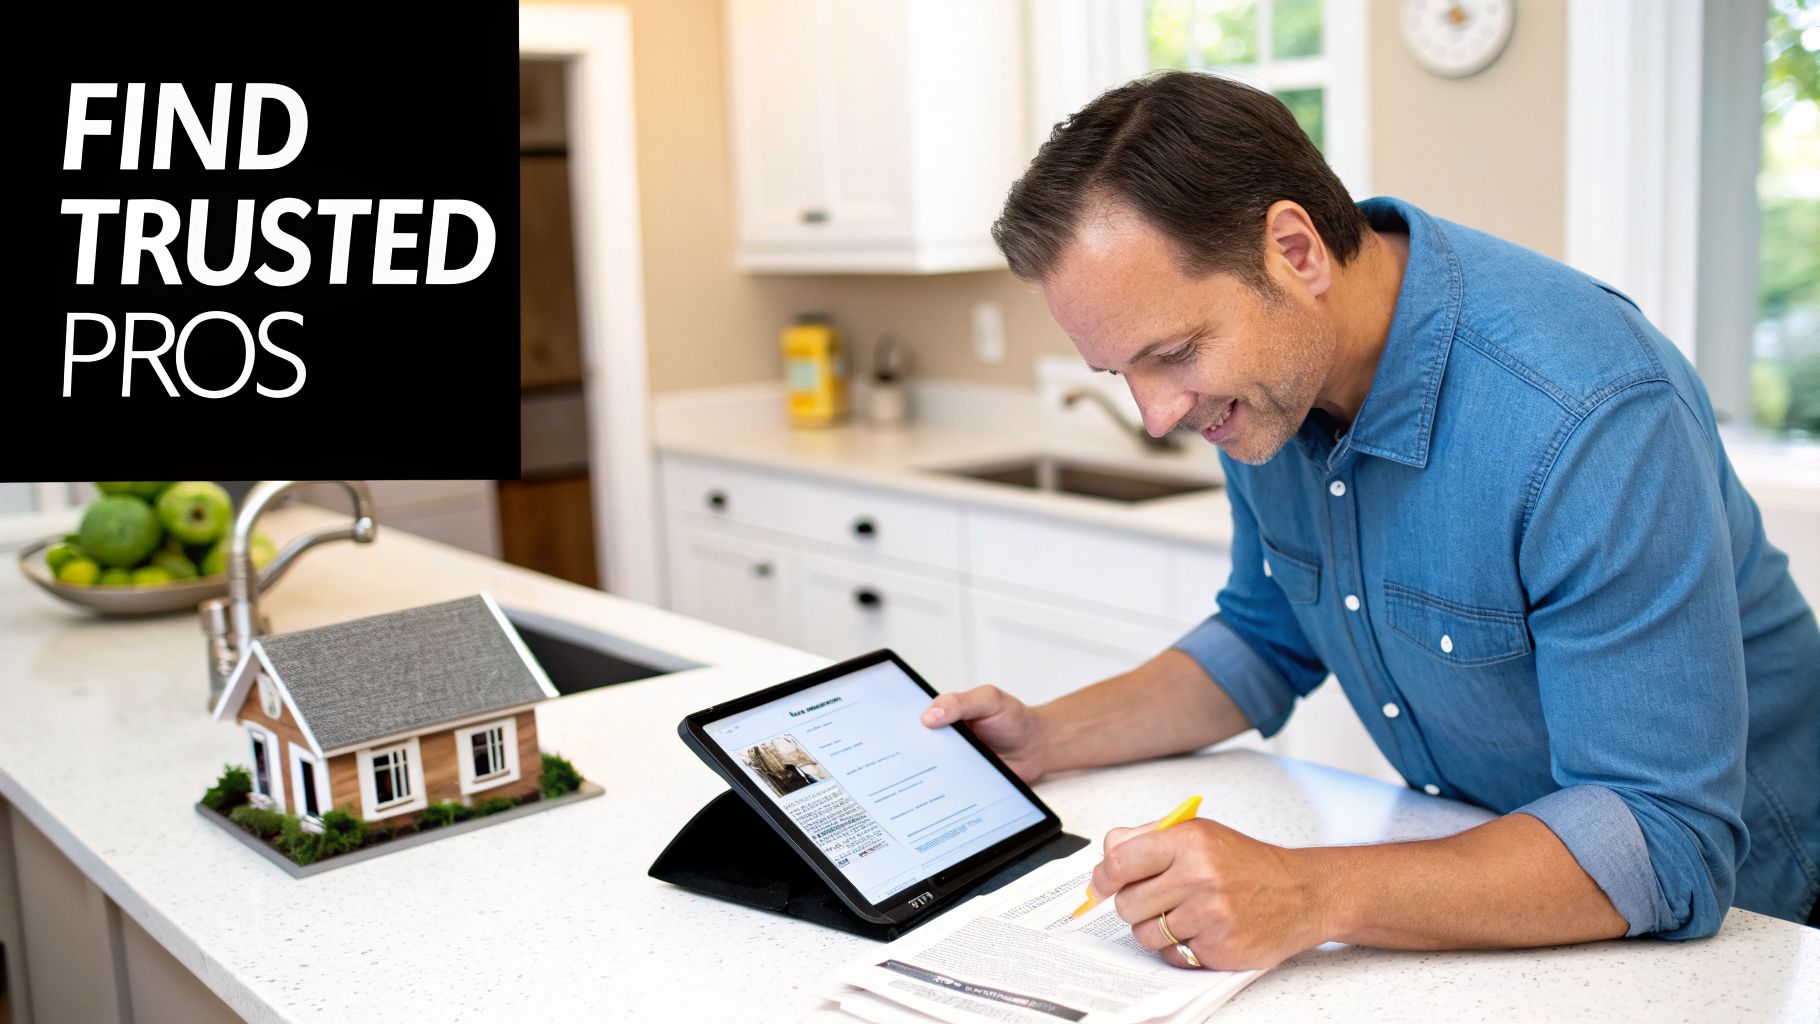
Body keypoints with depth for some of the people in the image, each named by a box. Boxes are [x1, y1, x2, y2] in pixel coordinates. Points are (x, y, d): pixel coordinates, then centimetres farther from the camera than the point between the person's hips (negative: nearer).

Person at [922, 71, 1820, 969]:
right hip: (1470, 864, 7)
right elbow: (1270, 642, 9)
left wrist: (1316, 897, -39)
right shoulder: (1261, 378, -7)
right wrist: (1047, 738, -3)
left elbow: (1667, 846, -30)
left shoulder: (1587, 417, -31)